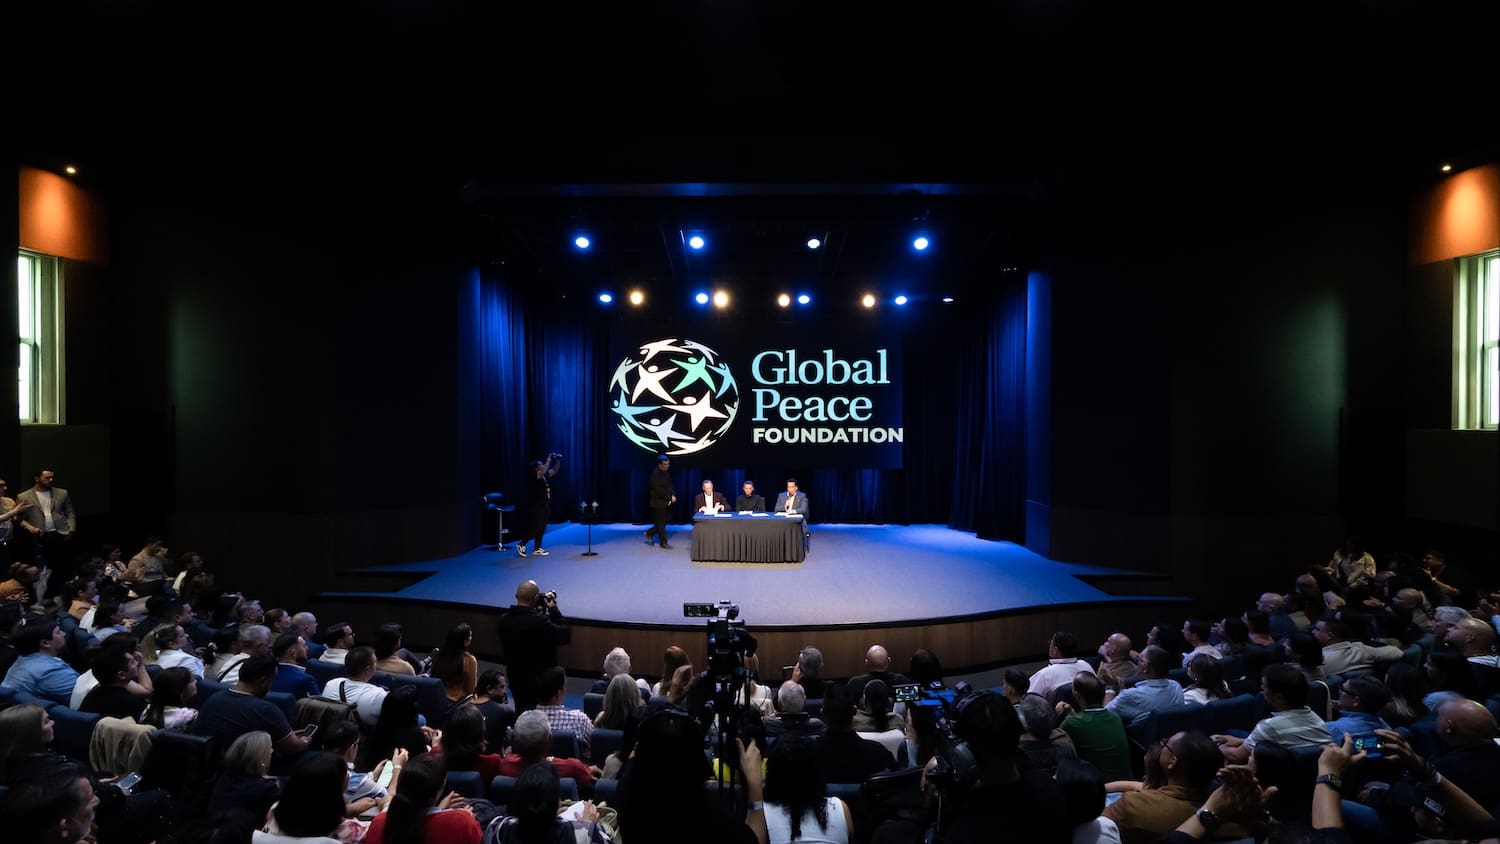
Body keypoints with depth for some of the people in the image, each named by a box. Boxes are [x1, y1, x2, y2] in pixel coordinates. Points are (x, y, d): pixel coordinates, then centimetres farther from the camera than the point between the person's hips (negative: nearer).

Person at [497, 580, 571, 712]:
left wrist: (537, 612, 4)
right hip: (542, 682, -6)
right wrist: (553, 609, -10)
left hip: (516, 680, 6)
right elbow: (565, 635, -18)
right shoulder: (539, 621, -28)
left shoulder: (504, 620, -7)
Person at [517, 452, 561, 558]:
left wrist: (558, 460, -4)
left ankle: (537, 549, 15)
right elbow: (544, 471, -31)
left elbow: (554, 470, 12)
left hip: (544, 506, 9)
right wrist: (549, 459, -25)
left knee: (541, 528, 10)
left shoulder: (545, 477, 8)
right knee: (533, 528, -5)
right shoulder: (533, 478, -15)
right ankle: (521, 545, 9)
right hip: (535, 507, -9)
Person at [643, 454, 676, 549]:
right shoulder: (655, 474, -17)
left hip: (665, 502, 8)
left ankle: (649, 534, 27)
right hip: (658, 502, -8)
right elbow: (658, 489, -22)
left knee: (662, 522, 11)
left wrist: (673, 495, -3)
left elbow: (669, 485, 15)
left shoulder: (666, 473, 9)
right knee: (661, 523, -1)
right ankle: (664, 542, 8)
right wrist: (669, 497, -18)